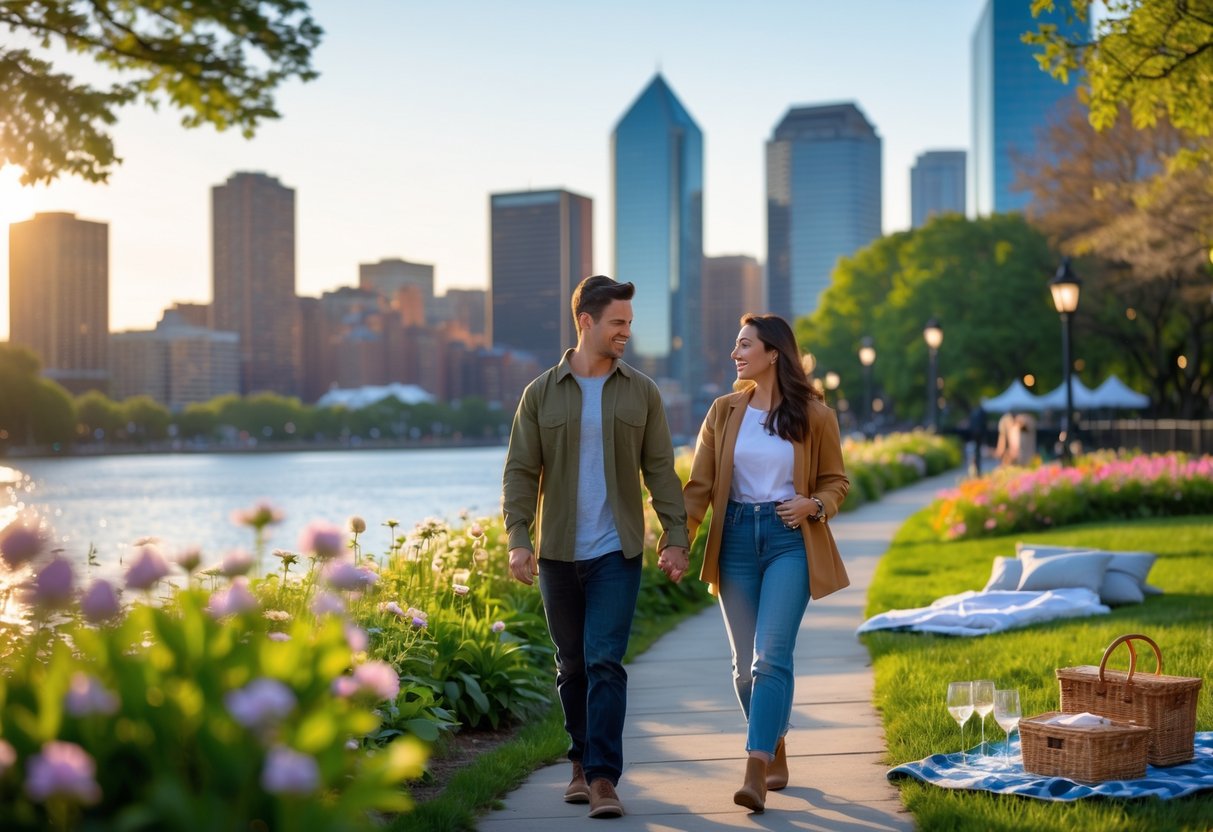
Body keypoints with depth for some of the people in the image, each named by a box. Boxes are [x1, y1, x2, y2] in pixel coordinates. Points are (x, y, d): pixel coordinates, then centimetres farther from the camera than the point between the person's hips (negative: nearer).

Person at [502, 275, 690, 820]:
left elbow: (660, 470, 4)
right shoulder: (541, 394, 1)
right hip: (558, 553, 1)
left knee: (604, 662, -10)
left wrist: (676, 537, -3)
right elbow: (520, 472, 0)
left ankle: (603, 778, -8)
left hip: (617, 553, -1)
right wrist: (517, 539, -11)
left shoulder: (641, 392, 4)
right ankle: (582, 762, 28)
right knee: (572, 665, 12)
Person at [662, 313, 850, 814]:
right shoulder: (724, 412, 6)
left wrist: (814, 505, -13)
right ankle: (776, 754, 26)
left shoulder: (814, 415, 0)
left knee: (771, 656, -15)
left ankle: (755, 773, -17)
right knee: (745, 662, 7)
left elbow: (835, 482, 9)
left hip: (789, 540, -3)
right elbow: (699, 486, 2)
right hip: (736, 538, 3)